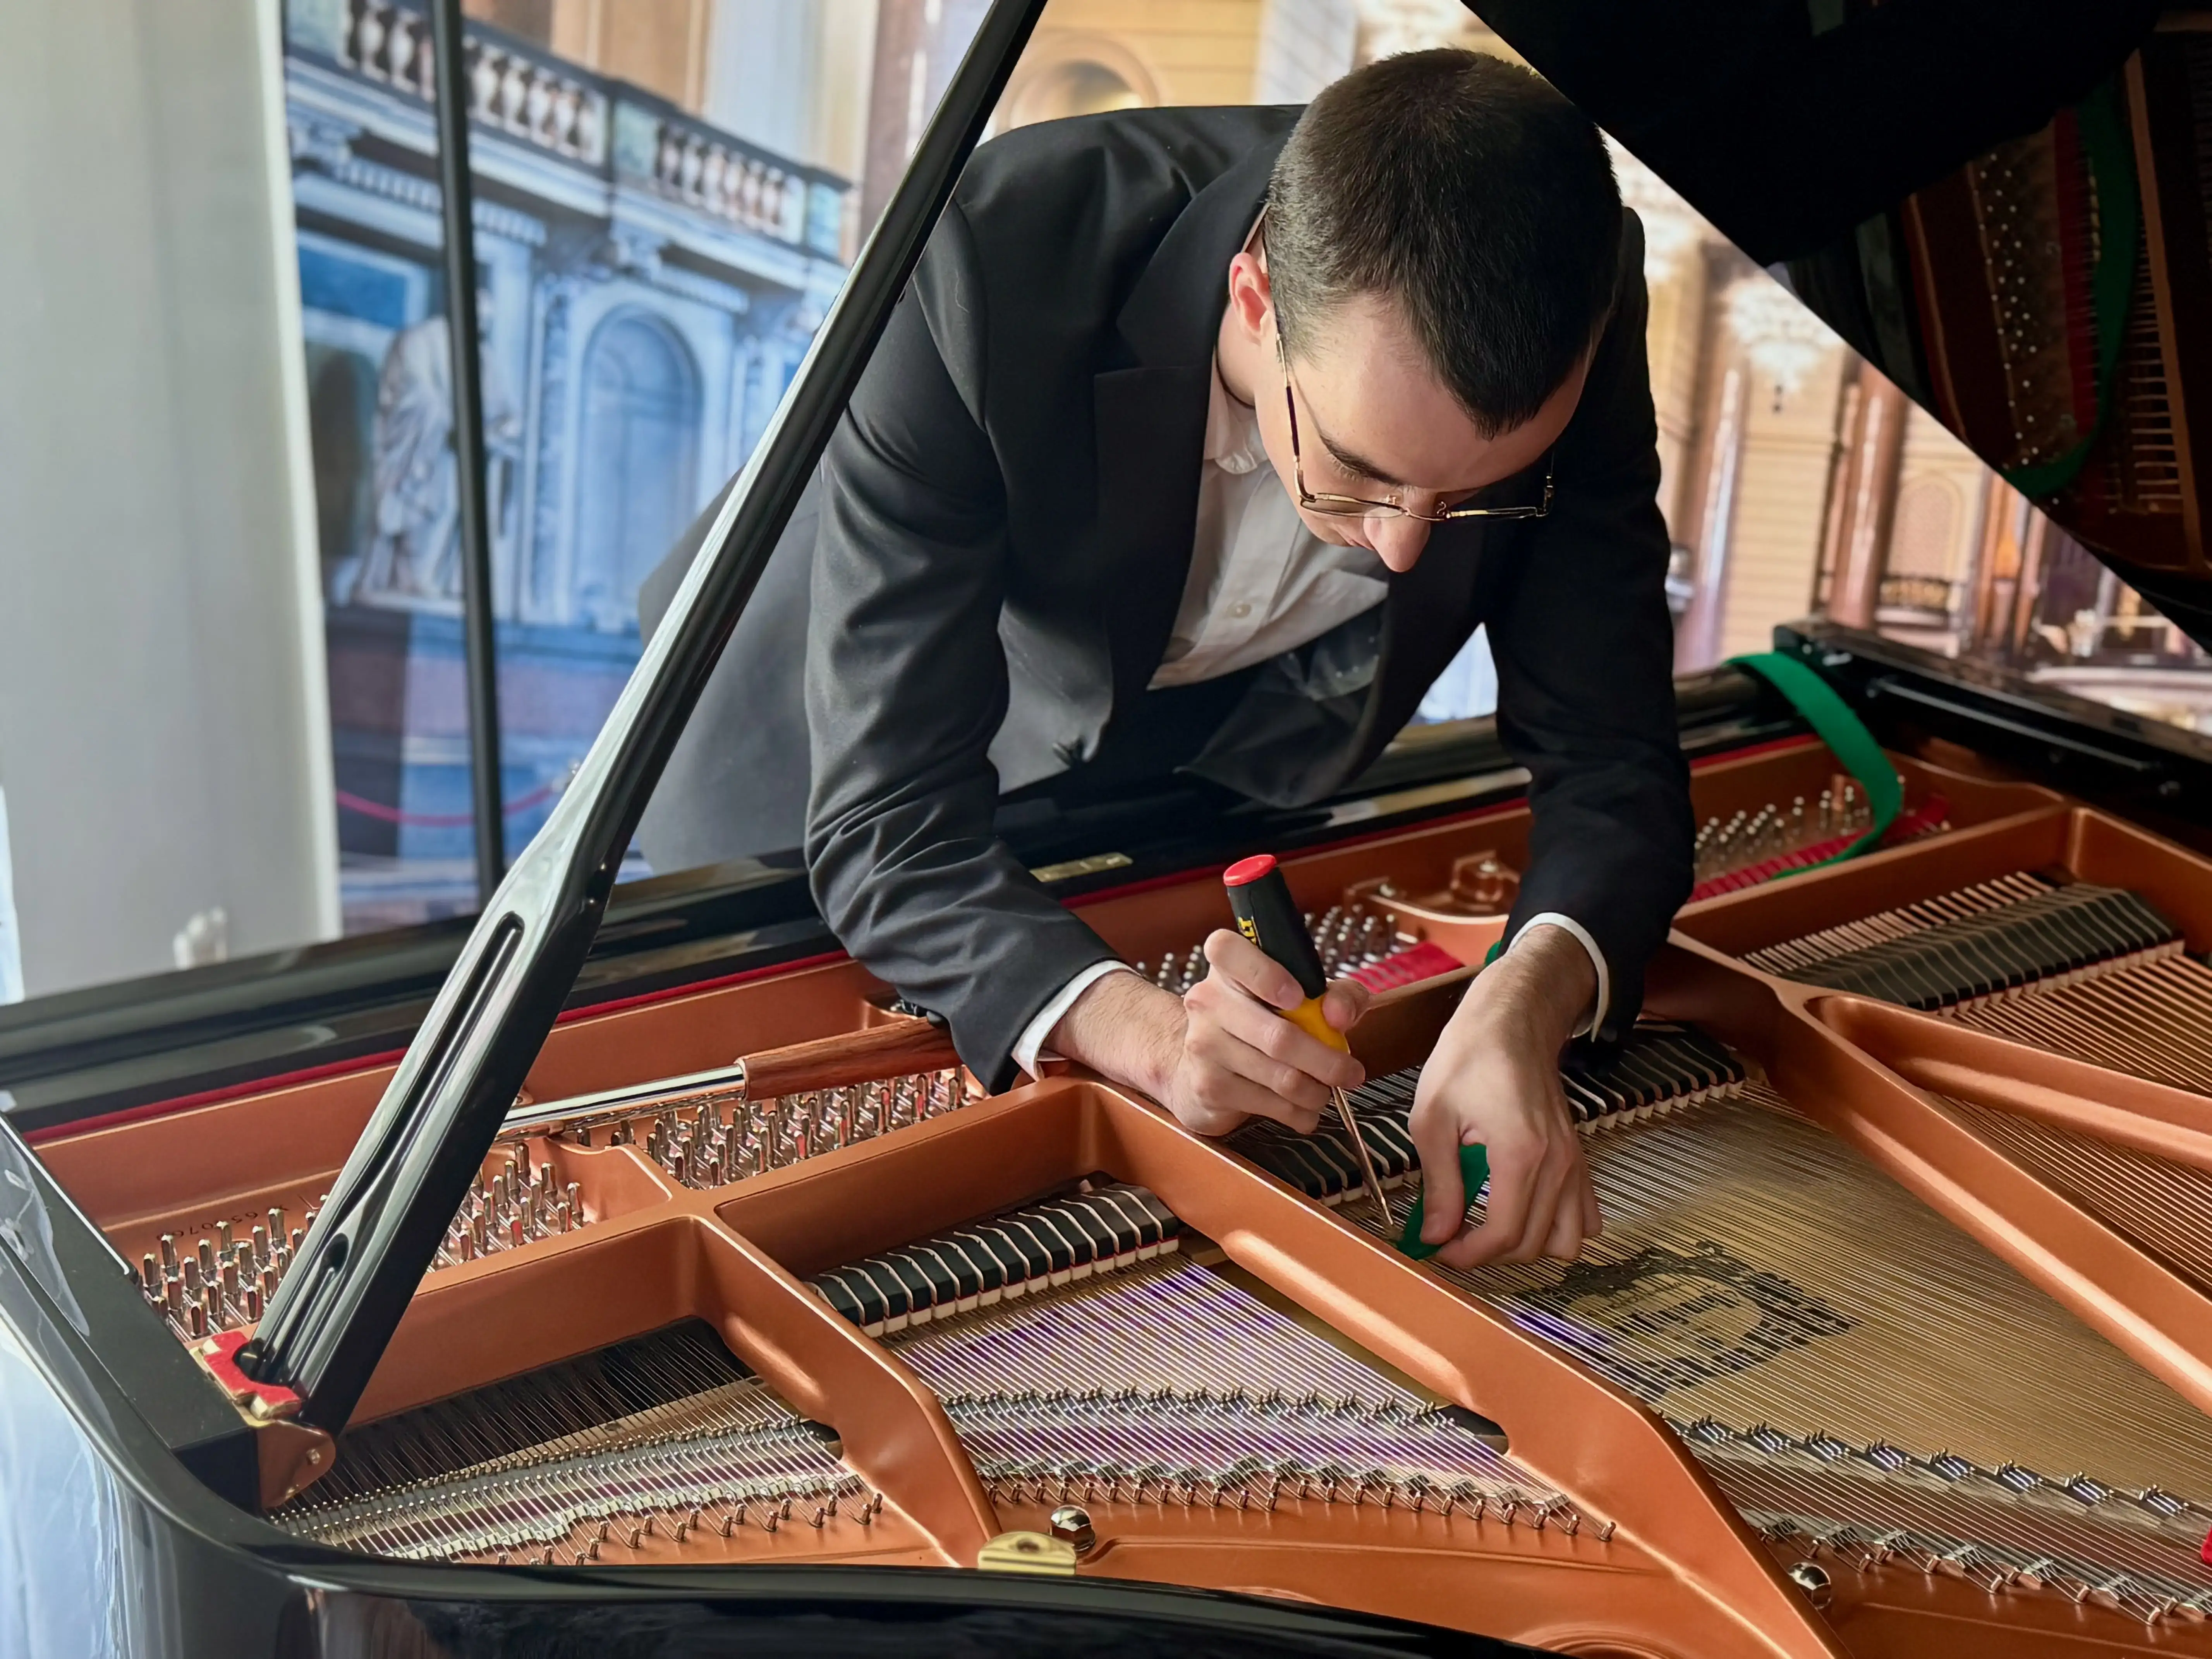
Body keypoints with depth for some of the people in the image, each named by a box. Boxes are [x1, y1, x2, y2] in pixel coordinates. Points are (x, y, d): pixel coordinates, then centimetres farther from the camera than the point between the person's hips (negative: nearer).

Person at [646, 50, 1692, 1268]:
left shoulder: (1573, 312, -32)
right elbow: (886, 819, -43)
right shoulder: (993, 267, -43)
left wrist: (1527, 998, -48)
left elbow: (1610, 753, -27)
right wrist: (1137, 1027, -61)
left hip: (1255, 730, 3)